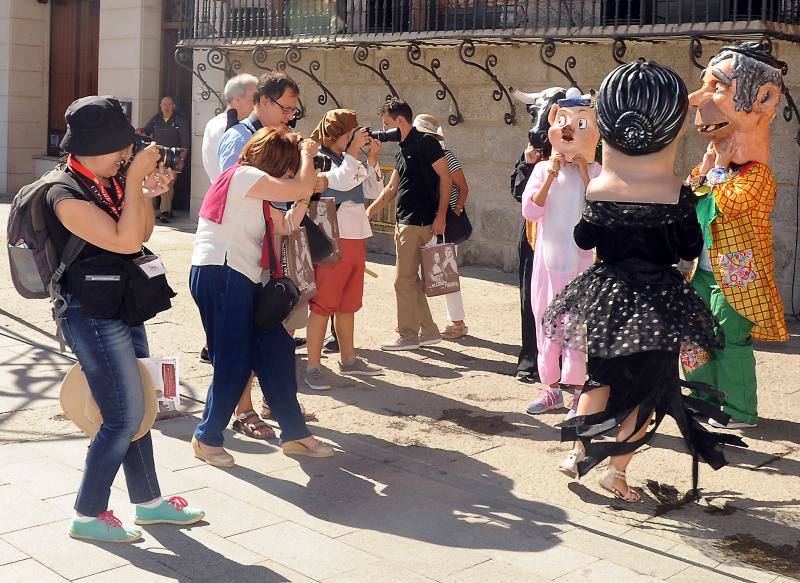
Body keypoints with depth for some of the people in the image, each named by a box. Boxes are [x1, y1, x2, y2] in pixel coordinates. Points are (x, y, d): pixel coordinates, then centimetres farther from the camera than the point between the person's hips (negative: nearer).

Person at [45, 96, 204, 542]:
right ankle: (88, 516, 9)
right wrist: (134, 179, -21)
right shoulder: (66, 196, -19)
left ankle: (149, 500, 28)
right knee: (125, 417, -5)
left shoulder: (110, 181, 6)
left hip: (123, 309, 9)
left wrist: (147, 194, -1)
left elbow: (143, 232, 16)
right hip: (93, 317, -9)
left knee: (136, 409, 15)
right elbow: (127, 241, -25)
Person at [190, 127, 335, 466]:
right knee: (234, 363, -6)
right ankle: (207, 438, 11)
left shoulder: (256, 195, 22)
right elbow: (302, 189, -17)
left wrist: (304, 198, 8)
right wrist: (306, 154, 0)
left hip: (241, 280, 11)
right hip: (219, 275, -11)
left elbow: (285, 227, 18)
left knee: (276, 350, 10)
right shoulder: (244, 175, -10)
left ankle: (294, 434, 17)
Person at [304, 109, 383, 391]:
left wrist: (372, 158, 3)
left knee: (348, 302, 16)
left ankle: (348, 359, 26)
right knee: (324, 302, -6)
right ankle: (313, 366, -1)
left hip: (355, 237, 8)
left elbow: (373, 190, 12)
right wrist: (354, 150, -17)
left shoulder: (350, 160, 15)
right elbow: (342, 182, -24)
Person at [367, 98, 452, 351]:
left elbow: (445, 177, -14)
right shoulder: (401, 151, 18)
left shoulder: (425, 142, -9)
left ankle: (408, 336, 4)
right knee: (411, 280, 11)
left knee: (404, 279, -5)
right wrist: (368, 212, 22)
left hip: (420, 223, -9)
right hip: (405, 223, 9)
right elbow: (391, 189, 24)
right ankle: (429, 332, 18)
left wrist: (440, 216, -18)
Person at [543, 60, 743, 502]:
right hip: (658, 302, -3)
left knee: (603, 374, 21)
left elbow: (583, 240, 6)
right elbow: (691, 249, -4)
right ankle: (617, 470, 9)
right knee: (648, 386, 8)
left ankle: (577, 450, 20)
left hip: (604, 295, 3)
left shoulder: (596, 190, -6)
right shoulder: (676, 194, -13)